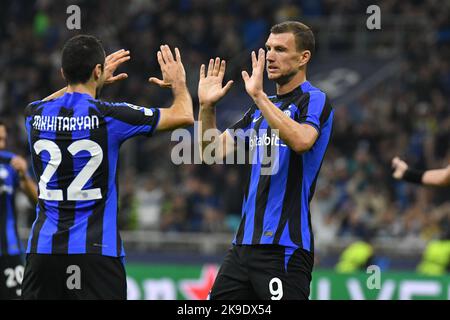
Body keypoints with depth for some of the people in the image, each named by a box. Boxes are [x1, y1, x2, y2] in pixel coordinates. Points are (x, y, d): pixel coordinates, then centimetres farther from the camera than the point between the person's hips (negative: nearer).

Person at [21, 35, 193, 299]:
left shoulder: (35, 114, 4)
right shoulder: (108, 116, -8)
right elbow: (184, 117, 2)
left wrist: (97, 82, 40)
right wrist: (179, 83, 23)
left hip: (43, 247, 4)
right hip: (96, 251, -4)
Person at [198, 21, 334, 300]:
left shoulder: (314, 100, -5)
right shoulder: (262, 108, 19)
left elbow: (301, 140, -27)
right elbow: (213, 151, 17)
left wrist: (259, 95, -28)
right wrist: (207, 106, 3)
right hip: (245, 242, 8)